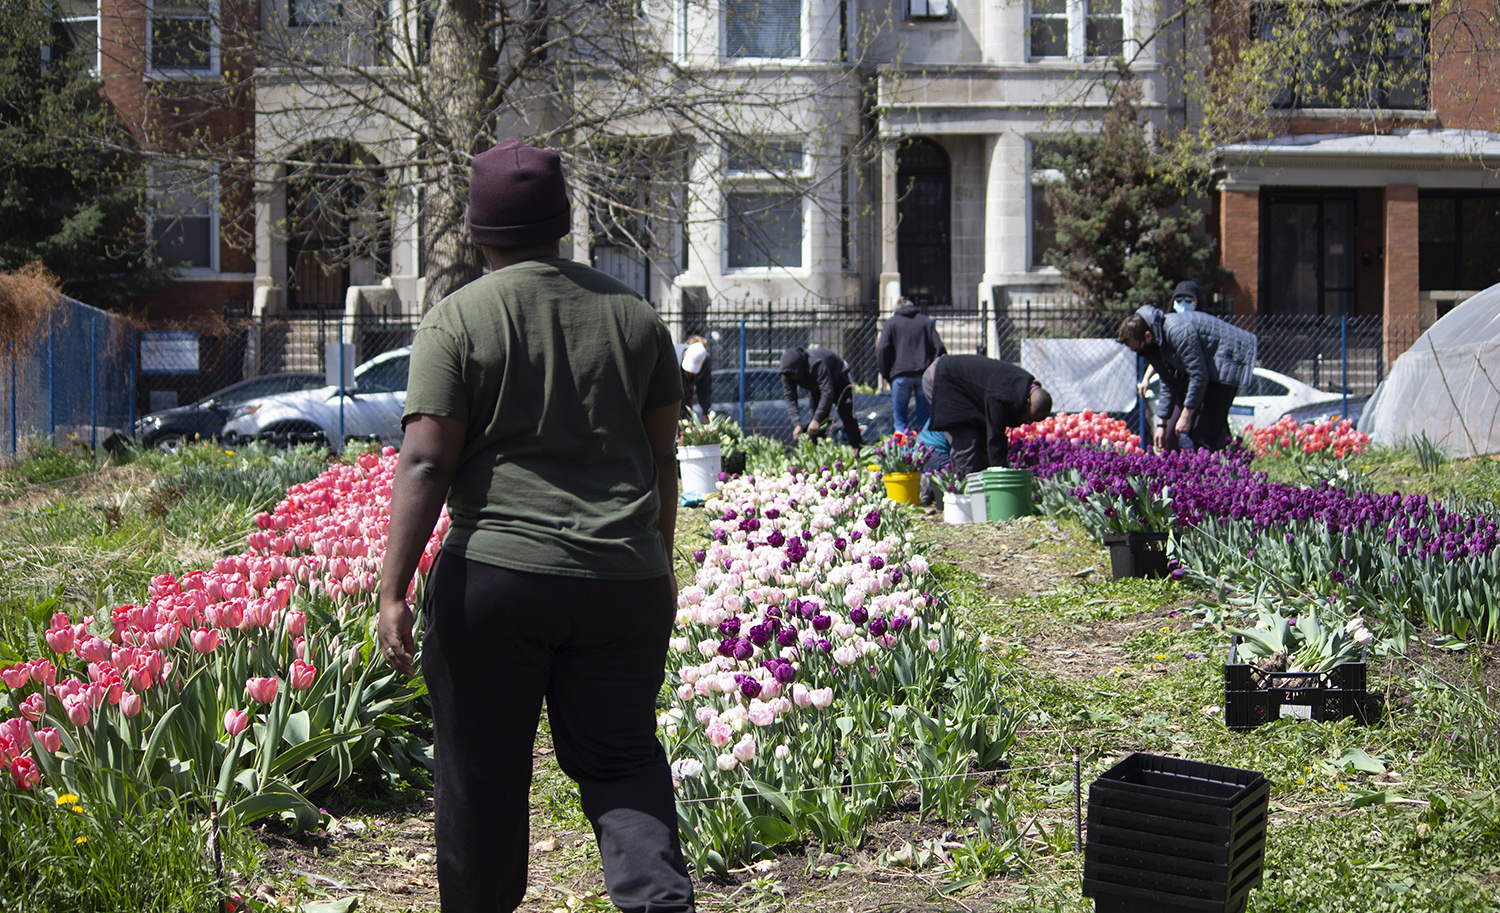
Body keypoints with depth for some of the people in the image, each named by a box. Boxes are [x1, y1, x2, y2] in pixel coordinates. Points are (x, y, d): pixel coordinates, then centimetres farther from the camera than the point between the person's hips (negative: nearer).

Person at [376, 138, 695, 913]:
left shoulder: (458, 320, -4)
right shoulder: (632, 315, 8)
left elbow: (424, 465, -11)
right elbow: (662, 459, 12)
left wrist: (393, 593, -11)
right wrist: (659, 562, 24)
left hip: (495, 572, -3)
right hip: (624, 579, 3)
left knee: (482, 769, 11)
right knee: (620, 756, 12)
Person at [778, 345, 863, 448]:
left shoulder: (817, 364, -45)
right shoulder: (788, 373, -25)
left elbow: (827, 392, -50)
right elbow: (790, 398, -25)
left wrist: (816, 420, -57)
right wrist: (797, 424, -39)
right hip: (817, 388, 6)